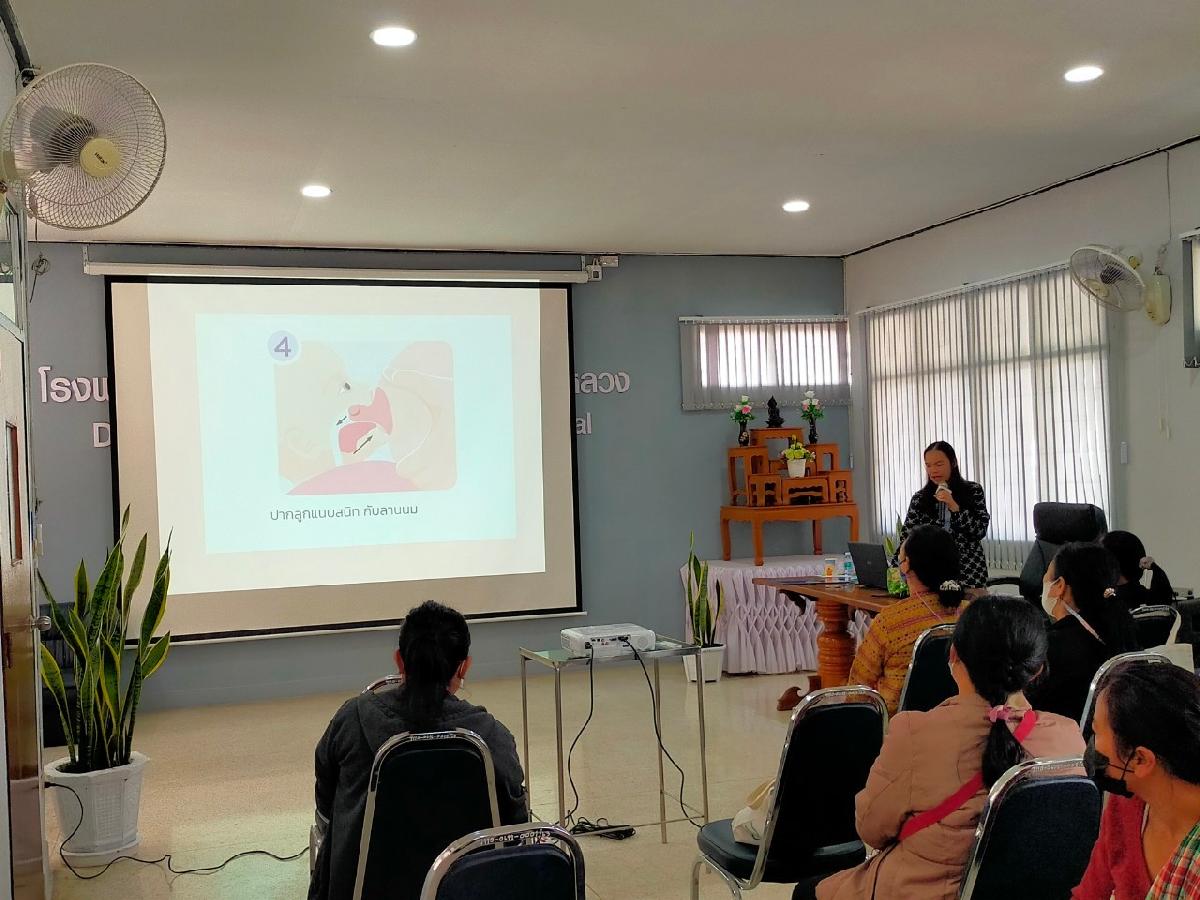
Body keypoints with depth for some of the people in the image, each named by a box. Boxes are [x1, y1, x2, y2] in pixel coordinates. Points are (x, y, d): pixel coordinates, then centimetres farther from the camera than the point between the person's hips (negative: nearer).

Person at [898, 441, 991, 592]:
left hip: (969, 572, -1)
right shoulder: (920, 498, 5)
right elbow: (907, 535, 0)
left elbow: (980, 531, -5)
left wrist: (954, 506, -16)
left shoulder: (972, 491, 2)